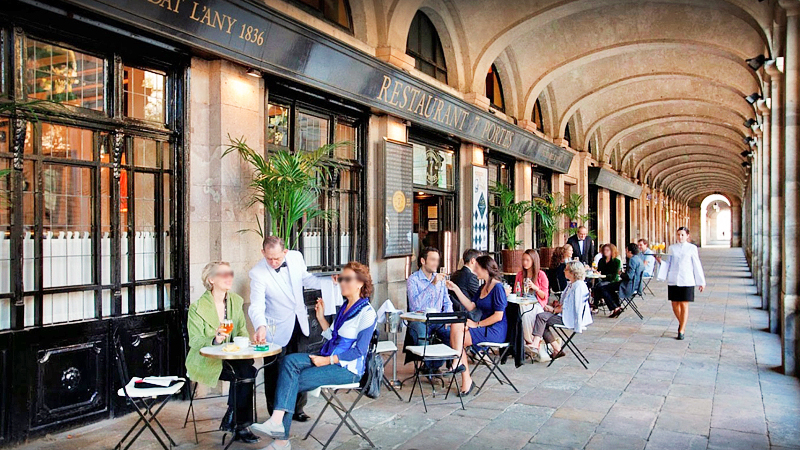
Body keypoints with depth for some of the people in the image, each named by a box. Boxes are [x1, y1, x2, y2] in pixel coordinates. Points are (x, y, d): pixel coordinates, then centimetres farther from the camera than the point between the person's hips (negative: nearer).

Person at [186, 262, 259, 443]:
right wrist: (215, 340, -31)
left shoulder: (236, 301, 8)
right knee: (247, 373, -26)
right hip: (205, 362, -5)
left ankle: (235, 423, -12)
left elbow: (242, 331, 11)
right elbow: (194, 341, -11)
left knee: (248, 365, -27)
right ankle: (240, 425, -9)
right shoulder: (198, 307, -9)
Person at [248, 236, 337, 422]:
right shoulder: (257, 273, -22)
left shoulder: (296, 257, -8)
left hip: (299, 324, 5)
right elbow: (256, 305, -29)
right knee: (274, 373, 3)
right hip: (277, 330, -4)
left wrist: (330, 282, 2)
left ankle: (298, 409, 29)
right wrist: (260, 326, -47)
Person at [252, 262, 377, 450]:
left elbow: (359, 351, -16)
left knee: (293, 382, -19)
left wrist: (327, 360, -20)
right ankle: (277, 419, -28)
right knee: (290, 361, -19)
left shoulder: (367, 313, -11)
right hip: (328, 359, 8)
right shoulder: (344, 307, 16)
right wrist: (321, 317, 10)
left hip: (348, 369, -8)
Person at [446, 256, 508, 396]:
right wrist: (456, 289, 9)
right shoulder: (484, 287, 17)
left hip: (496, 331, -9)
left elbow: (498, 316, -18)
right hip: (485, 329, 9)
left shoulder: (497, 287, -12)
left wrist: (477, 324, -15)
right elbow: (470, 306, 12)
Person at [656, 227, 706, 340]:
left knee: (684, 305, -4)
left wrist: (701, 282, 5)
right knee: (675, 304, 8)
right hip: (673, 280, 3)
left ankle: (681, 331, 2)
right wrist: (660, 261, -8)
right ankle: (681, 323, 34)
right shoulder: (672, 248, 8)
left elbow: (697, 266, 4)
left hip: (687, 281, -3)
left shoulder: (692, 248, 1)